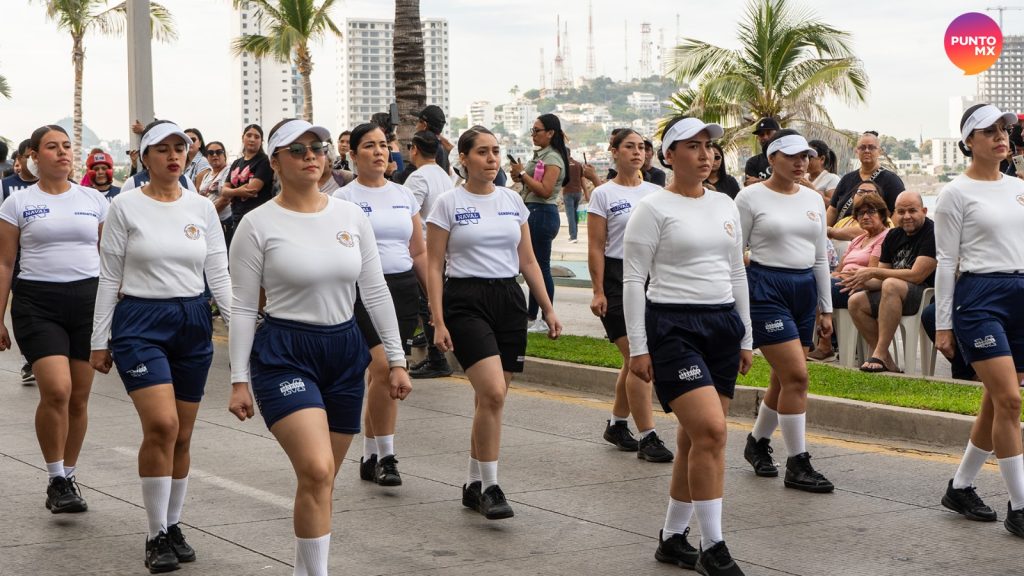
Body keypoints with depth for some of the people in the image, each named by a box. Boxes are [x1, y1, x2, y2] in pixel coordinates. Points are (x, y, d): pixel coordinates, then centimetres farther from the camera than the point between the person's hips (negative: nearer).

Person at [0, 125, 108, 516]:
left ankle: (68, 478, 21)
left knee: (79, 397, 5)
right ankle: (56, 480, -2)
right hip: (37, 302, -3)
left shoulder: (95, 200, 10)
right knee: (56, 389, -18)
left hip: (89, 299, 3)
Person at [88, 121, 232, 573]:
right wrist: (99, 342, -1)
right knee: (161, 425, -19)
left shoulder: (202, 208, 6)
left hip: (193, 323, 4)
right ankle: (157, 536, -7)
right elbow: (109, 278, 0)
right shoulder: (125, 207, -2)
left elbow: (218, 273, 6)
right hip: (139, 321, -4)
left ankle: (173, 527, 25)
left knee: (182, 436, 9)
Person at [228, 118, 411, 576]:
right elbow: (242, 308, -5)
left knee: (321, 480, 10)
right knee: (317, 471, -21)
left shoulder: (351, 216, 4)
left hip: (346, 352, 5)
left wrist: (396, 359, 7)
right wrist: (239, 381, -7)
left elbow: (375, 292, 9)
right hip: (283, 354, -4)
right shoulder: (258, 224, -6)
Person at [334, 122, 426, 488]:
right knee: (384, 368, -17)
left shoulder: (404, 195, 13)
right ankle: (385, 456, -8)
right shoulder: (344, 198, -1)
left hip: (403, 288, 4)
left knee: (379, 375, 6)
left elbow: (419, 252, 16)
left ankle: (369, 457, 15)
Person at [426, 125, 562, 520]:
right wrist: (438, 322, -10)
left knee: (490, 398, 7)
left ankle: (474, 485, 20)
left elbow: (528, 261, 15)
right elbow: (434, 267, -3)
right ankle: (489, 488, -9)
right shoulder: (448, 204, -3)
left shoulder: (513, 201, 11)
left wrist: (548, 309, 10)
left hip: (509, 299, 5)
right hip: (466, 301, -5)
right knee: (492, 393, -19)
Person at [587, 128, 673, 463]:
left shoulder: (654, 192, 12)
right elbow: (595, 248, -6)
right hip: (617, 277, -5)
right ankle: (647, 438, -10)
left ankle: (617, 424, 27)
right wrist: (598, 291, -11)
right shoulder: (604, 194, -3)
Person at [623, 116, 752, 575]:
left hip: (723, 325, 7)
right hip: (673, 328, -7)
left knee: (696, 438, 8)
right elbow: (633, 280, -7)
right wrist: (638, 347, -12)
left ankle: (672, 539, 21)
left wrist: (745, 338, 17)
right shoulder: (652, 209, -6)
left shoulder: (725, 206, 13)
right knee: (710, 431, -17)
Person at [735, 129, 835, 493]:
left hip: (804, 289, 6)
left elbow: (820, 257, 16)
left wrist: (826, 308, 15)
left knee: (785, 378, 10)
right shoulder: (751, 197, -4)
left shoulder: (813, 199, 12)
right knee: (796, 375, -13)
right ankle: (797, 464, -5)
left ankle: (757, 443, 33)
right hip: (766, 288, -6)